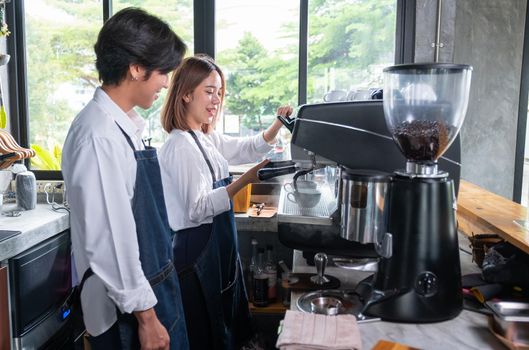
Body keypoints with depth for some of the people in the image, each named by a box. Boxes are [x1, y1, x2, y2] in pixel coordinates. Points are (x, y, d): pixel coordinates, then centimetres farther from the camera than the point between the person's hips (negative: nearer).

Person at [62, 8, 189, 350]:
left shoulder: (125, 126, 3)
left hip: (155, 286, 8)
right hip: (128, 308, -8)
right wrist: (145, 315, -16)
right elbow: (109, 239, -23)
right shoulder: (99, 135, -24)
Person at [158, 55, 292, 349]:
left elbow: (249, 148, 20)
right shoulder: (181, 146, -20)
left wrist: (278, 124, 4)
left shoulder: (208, 139, 8)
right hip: (196, 250, -9)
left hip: (217, 247, 9)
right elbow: (197, 209, -25)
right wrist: (245, 180, -30)